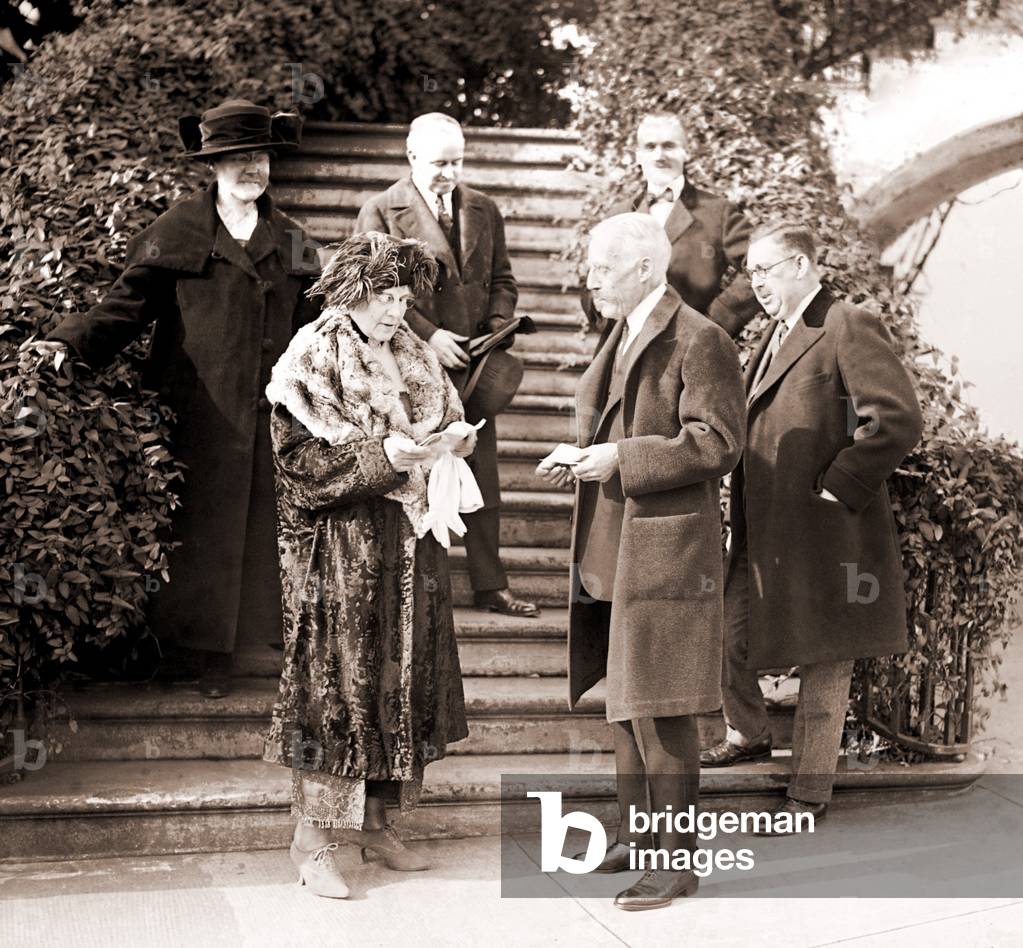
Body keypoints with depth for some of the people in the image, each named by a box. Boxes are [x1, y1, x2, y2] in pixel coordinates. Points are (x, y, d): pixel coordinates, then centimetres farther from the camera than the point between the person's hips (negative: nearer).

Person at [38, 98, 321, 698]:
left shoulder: (289, 241, 12)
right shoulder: (178, 233, 1)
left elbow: (308, 323, 17)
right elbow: (128, 306, -2)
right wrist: (70, 343, -15)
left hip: (274, 411, 3)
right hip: (204, 412, -2)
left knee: (276, 526, 6)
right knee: (207, 529, 4)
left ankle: (293, 637, 19)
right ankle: (214, 652, 18)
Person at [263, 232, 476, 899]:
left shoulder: (417, 360, 12)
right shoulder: (311, 363, -7)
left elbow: (451, 426, 18)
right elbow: (301, 467, -14)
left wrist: (458, 438, -5)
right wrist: (383, 457, -22)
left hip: (411, 545, 7)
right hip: (340, 550, -6)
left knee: (405, 679, 9)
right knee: (335, 684, -3)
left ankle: (374, 820, 24)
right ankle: (313, 838, 9)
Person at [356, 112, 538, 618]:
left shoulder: (484, 210, 12)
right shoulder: (381, 212, -2)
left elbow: (502, 279, 15)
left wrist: (495, 327, -3)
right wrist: (428, 335, -16)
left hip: (471, 363, 4)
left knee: (483, 478, 7)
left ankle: (489, 585, 16)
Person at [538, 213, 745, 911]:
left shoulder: (699, 340, -12)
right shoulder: (623, 336, 16)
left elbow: (718, 442, -18)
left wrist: (622, 460, -20)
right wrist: (578, 457, 7)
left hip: (665, 548, -9)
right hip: (613, 548, 9)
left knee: (660, 708, -3)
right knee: (624, 697, 17)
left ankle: (678, 860, 11)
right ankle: (635, 834, 31)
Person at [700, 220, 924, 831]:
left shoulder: (849, 328, -14)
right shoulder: (777, 333, 14)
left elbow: (901, 421, -22)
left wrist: (837, 486, -19)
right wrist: (745, 508, 12)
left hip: (822, 536, -9)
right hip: (763, 534, 9)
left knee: (823, 669, 6)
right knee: (726, 637, 16)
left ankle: (810, 792, 20)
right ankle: (750, 734, 42)